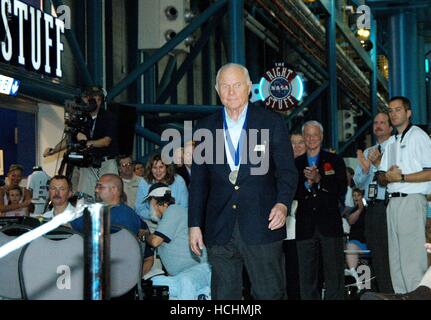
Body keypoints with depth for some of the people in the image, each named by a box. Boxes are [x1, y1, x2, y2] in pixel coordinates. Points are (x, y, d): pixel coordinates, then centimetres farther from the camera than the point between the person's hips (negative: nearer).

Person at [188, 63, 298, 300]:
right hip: (220, 229, 3)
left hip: (261, 226, -2)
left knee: (270, 293, -1)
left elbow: (287, 171, 1)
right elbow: (198, 181, 12)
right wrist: (195, 224, 7)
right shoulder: (205, 128, 11)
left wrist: (283, 203, -18)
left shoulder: (272, 123, 3)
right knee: (223, 295, 7)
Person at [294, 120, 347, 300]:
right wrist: (307, 183, -13)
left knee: (334, 274, -1)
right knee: (307, 275, 4)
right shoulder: (295, 164, 12)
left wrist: (319, 179, -13)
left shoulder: (335, 161, 7)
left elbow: (341, 191, -3)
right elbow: (292, 194, 3)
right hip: (305, 226, 2)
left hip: (330, 224, -2)